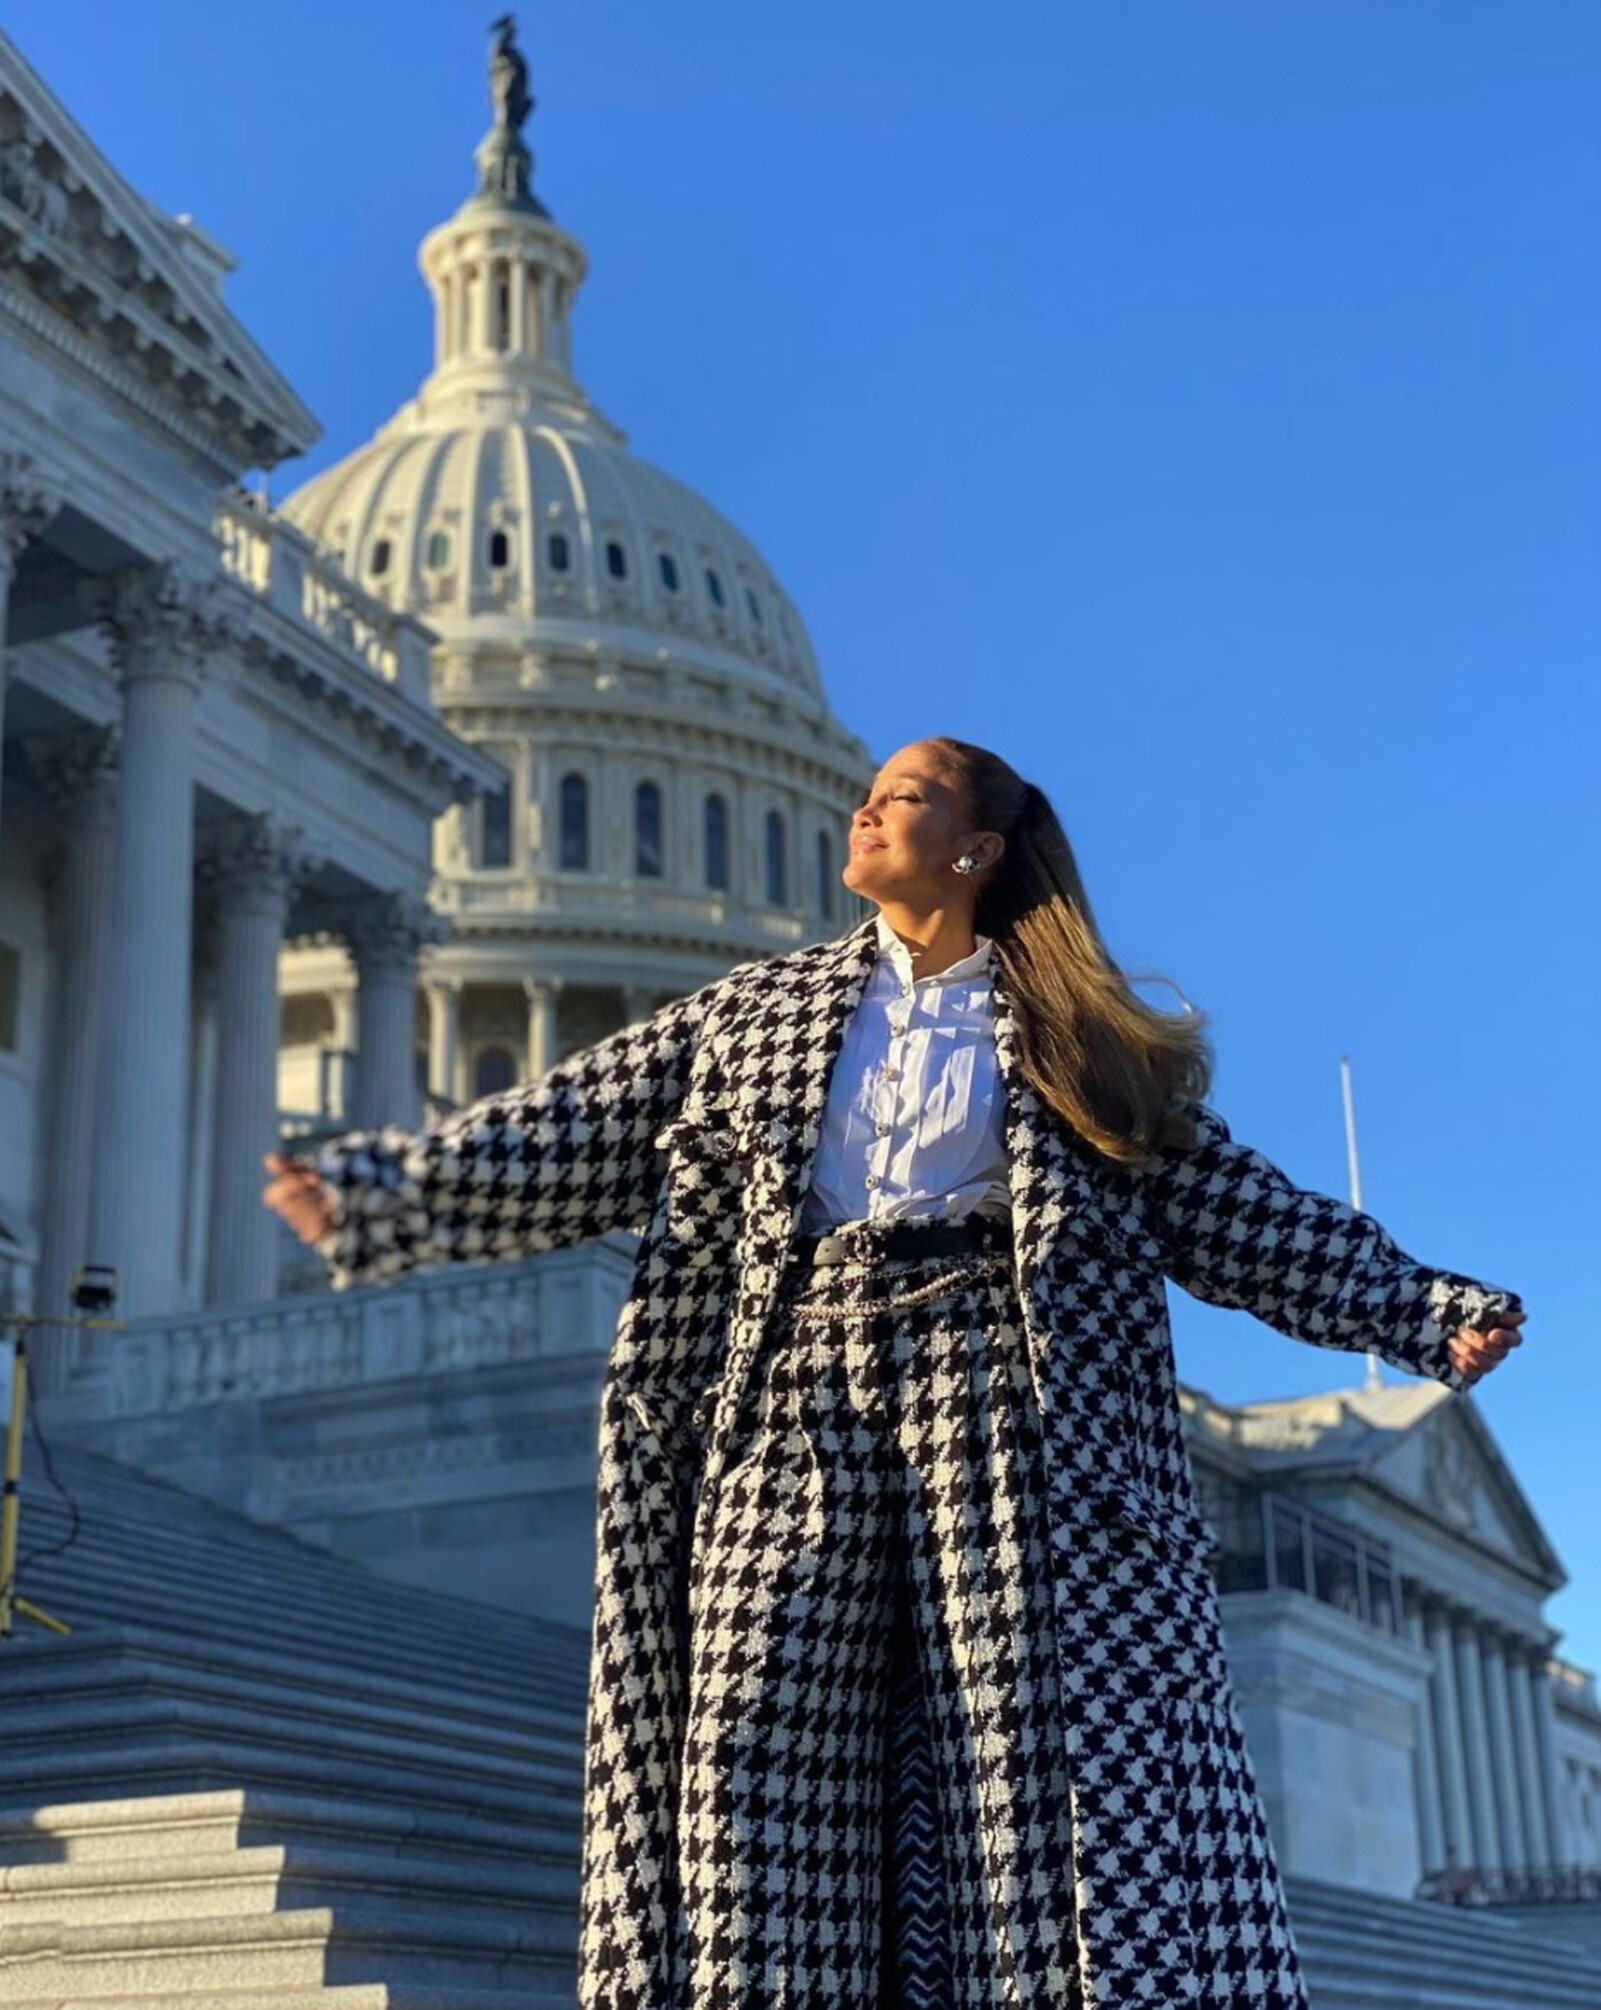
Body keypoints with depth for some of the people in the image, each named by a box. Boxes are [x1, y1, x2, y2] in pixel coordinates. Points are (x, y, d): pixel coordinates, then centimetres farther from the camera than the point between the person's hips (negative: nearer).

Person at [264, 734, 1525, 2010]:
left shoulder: (1074, 1032, 13)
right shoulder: (755, 1010, 17)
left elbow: (1227, 1206, 10)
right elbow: (573, 1139, 11)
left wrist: (1425, 1310, 2)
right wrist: (378, 1191, 0)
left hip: (1009, 1394, -1)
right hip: (801, 1393, 2)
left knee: (1056, 1736, -8)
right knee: (766, 1750, -5)